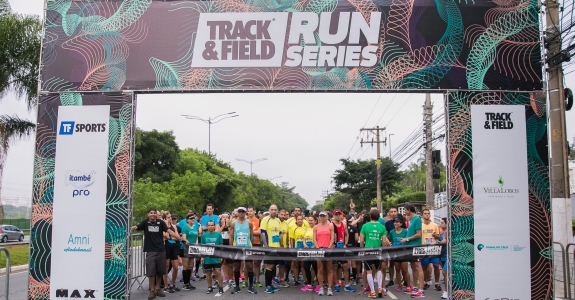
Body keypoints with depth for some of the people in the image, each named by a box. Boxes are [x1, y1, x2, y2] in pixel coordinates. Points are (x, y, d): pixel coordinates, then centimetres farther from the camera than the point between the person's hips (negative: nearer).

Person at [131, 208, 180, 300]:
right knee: (151, 272, -2)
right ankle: (152, 290, 11)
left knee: (160, 271, 10)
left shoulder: (160, 222, -1)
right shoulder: (145, 222, -2)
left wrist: (177, 237, -24)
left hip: (161, 250, 2)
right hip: (150, 251, -1)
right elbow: (135, 227, -13)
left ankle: (158, 289, 25)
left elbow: (168, 230, -9)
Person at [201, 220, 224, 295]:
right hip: (207, 258, 2)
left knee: (218, 272, -6)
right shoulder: (204, 235, 3)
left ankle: (220, 287, 5)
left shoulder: (218, 234, -2)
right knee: (208, 273, 11)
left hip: (216, 257, -2)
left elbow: (221, 245, 2)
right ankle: (210, 287, 24)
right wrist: (202, 257, 5)